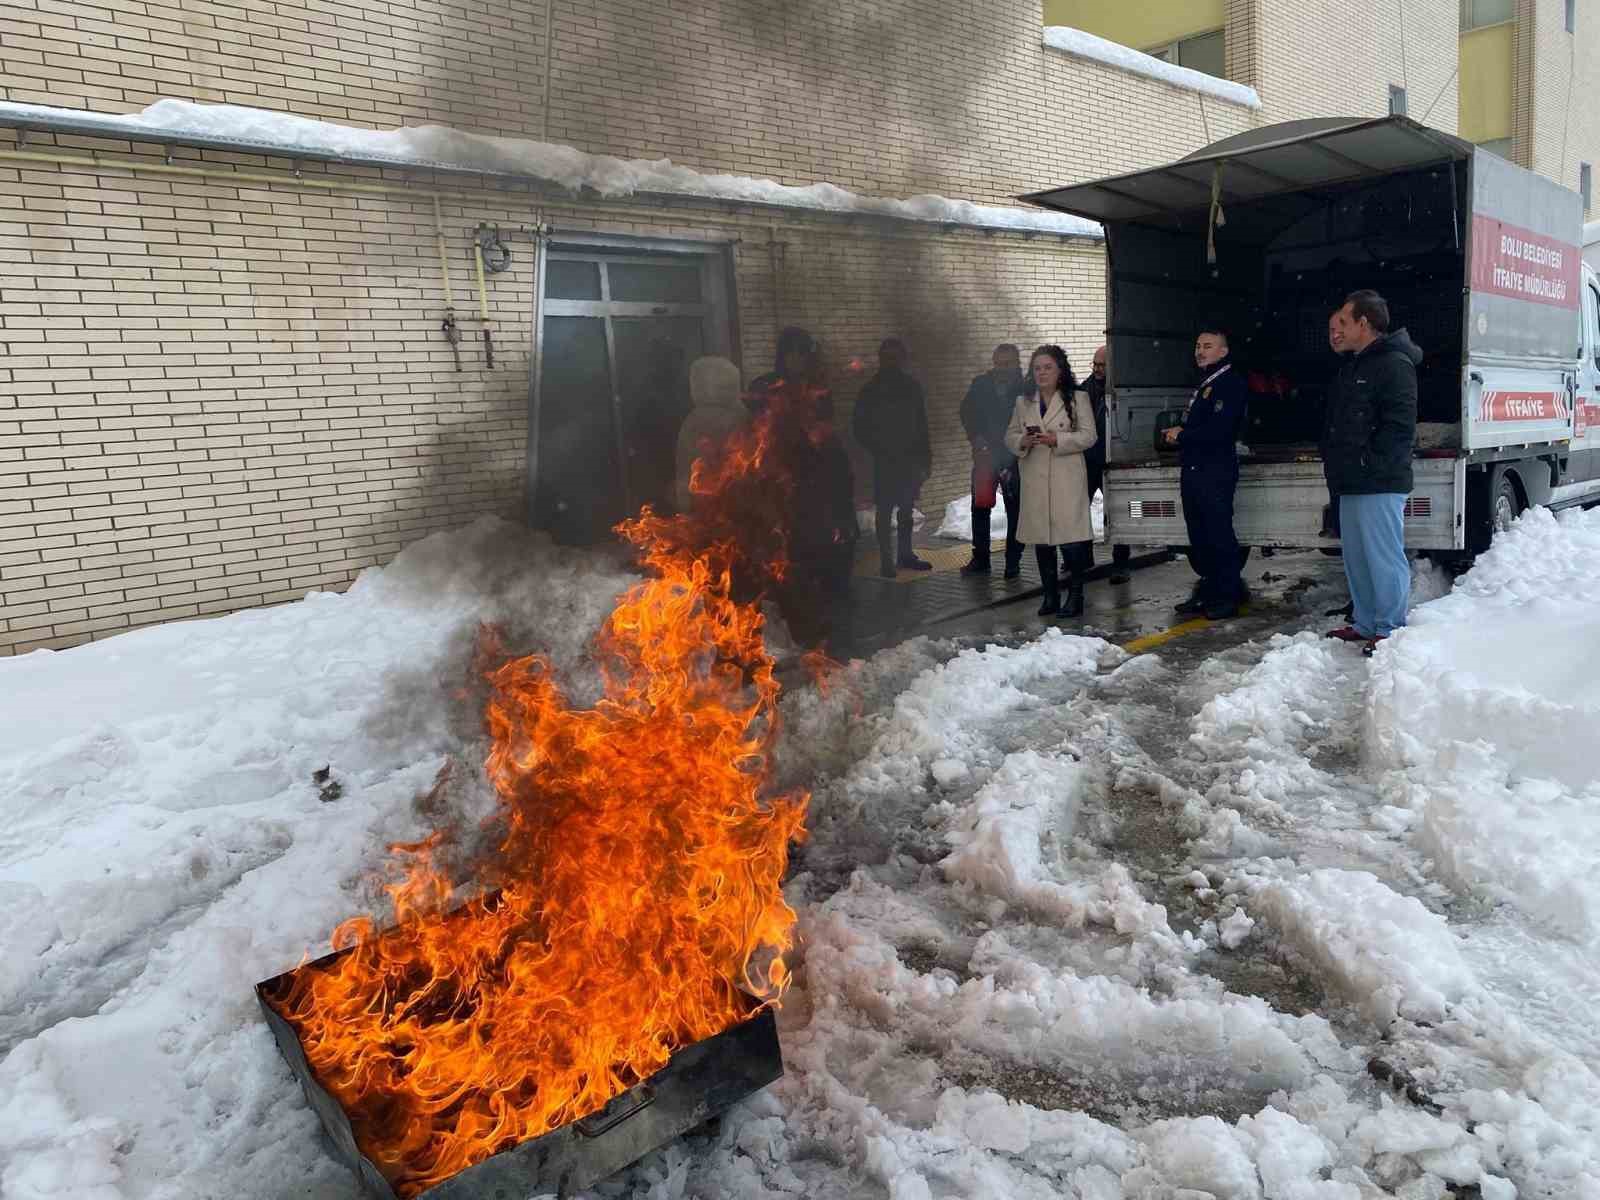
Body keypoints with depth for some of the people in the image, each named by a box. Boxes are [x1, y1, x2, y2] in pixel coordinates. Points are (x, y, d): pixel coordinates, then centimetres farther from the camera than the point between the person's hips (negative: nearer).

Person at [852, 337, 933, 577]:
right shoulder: (873, 389, -1)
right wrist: (878, 451, -7)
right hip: (886, 461, -3)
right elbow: (860, 429, 1)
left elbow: (921, 425, 11)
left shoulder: (912, 387, 8)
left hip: (910, 459, 4)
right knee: (885, 510, -3)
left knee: (906, 509, 9)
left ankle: (905, 555, 18)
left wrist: (925, 456, 5)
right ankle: (886, 561, -2)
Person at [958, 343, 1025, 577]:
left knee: (1015, 509, 2)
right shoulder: (980, 384, 3)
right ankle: (980, 559, 17)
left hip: (1014, 455, -3)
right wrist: (978, 439, -4)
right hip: (985, 453, 3)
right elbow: (967, 411, 7)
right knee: (980, 506, 6)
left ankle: (1013, 561, 12)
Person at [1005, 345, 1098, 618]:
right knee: (1040, 539, 7)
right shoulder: (1023, 402, 14)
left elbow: (1088, 435, -3)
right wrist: (1022, 442, -10)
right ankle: (1050, 596, 17)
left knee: (1071, 538, -8)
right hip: (1034, 480, 4)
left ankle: (1075, 596, 4)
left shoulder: (1077, 398, 3)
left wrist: (1056, 439, -17)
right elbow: (1010, 435, 13)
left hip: (1067, 479, -4)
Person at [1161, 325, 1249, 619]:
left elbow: (1218, 431, -20)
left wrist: (1182, 435, -8)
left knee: (1219, 535, -6)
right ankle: (1208, 592, 21)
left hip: (1216, 473, -9)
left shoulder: (1231, 384, -10)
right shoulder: (1204, 385, 20)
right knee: (1199, 537, 12)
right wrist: (1178, 435, 2)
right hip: (1194, 470, 9)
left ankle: (1228, 597, 1)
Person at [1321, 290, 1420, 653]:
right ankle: (1365, 624, 24)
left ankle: (1389, 629, 3)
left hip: (1380, 485, -10)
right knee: (1356, 557, 14)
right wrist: (1334, 461, 14)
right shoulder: (1352, 367, 19)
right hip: (1351, 485, 10)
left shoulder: (1395, 364, -10)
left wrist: (1369, 463, -19)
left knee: (1384, 558, -4)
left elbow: (1400, 427, -18)